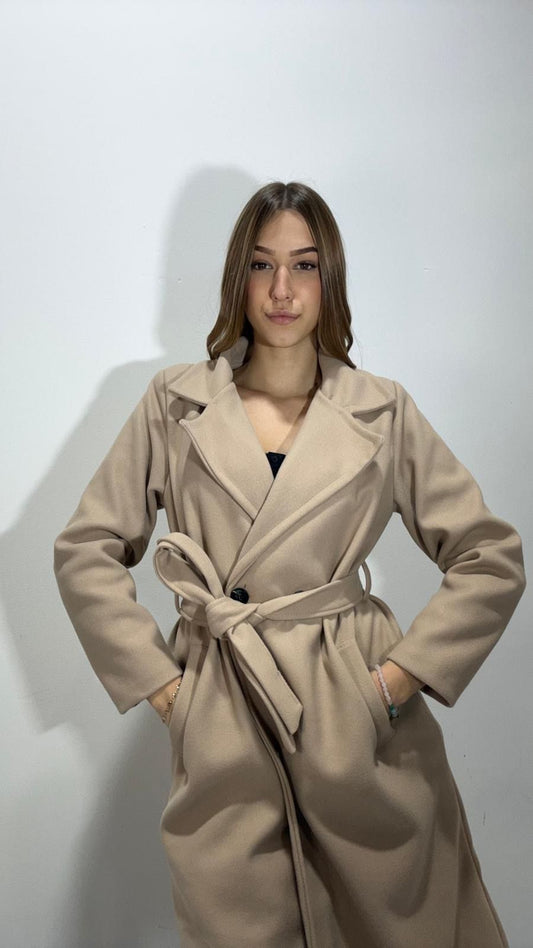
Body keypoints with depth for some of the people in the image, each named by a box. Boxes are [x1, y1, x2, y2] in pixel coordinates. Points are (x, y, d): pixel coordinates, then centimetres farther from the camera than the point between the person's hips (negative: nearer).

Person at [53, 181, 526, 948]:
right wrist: (161, 684, -2)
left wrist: (397, 678, -5)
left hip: (353, 719, 1)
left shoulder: (383, 411, 1)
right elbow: (85, 553, 4)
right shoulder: (175, 403, 2)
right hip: (219, 718, 0)